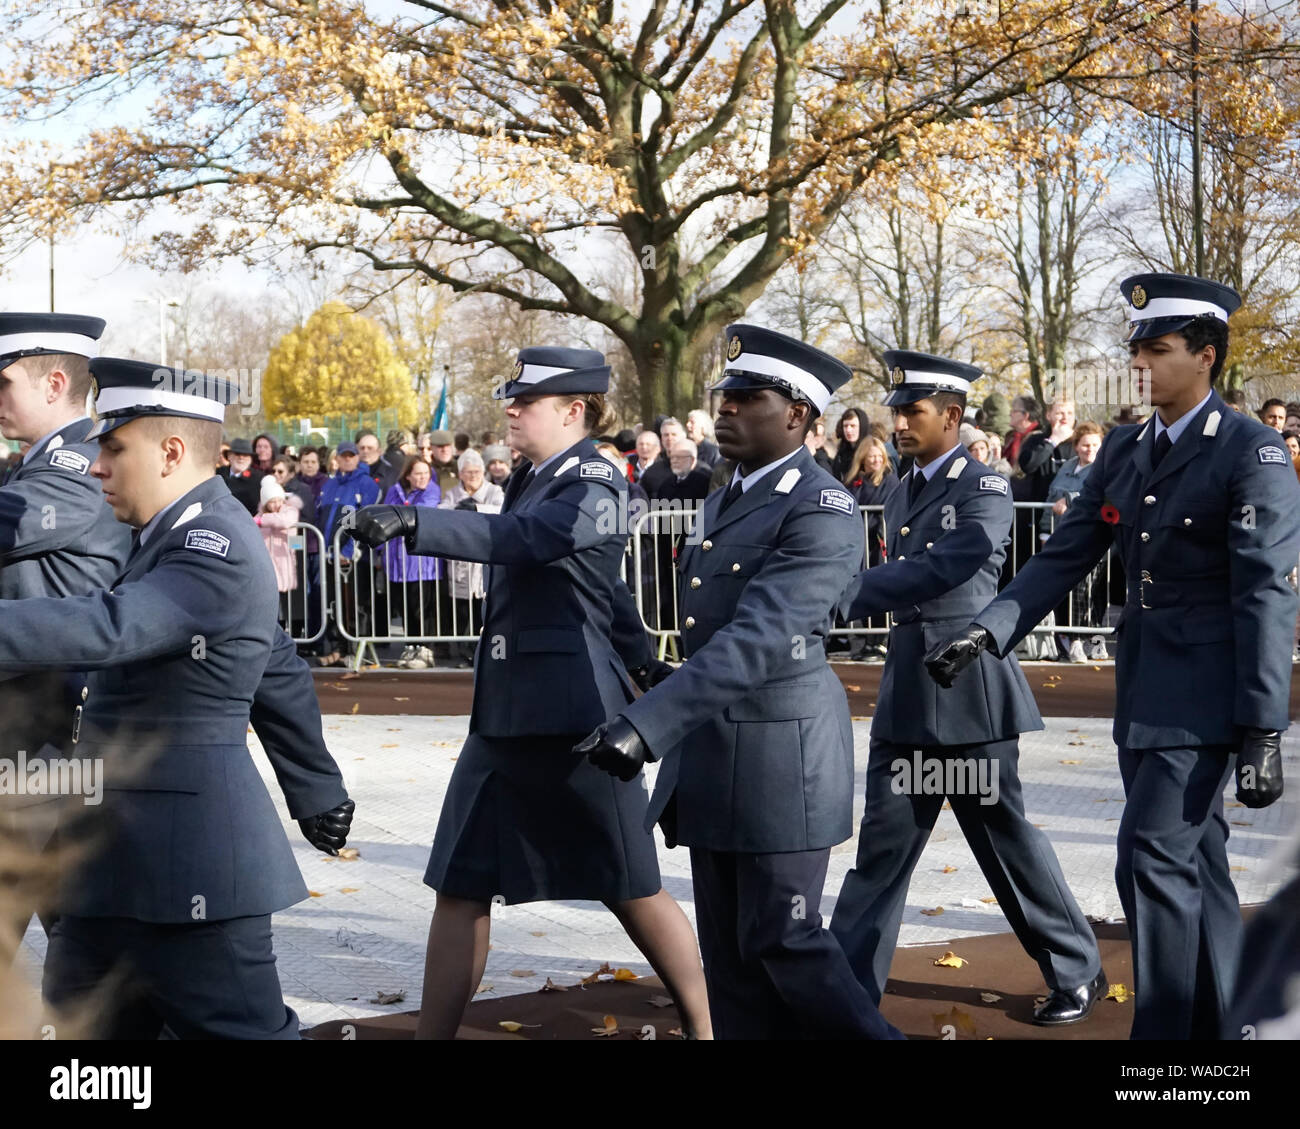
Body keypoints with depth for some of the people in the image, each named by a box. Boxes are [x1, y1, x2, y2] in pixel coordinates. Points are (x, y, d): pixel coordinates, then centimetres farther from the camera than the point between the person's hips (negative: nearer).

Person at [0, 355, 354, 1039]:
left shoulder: (214, 549, -17)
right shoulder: (183, 538, 16)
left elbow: (105, 629, -32)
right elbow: (281, 676, 23)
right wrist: (316, 793, 30)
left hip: (186, 856, -10)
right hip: (122, 856, 10)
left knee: (238, 1028, -2)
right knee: (80, 1024, 13)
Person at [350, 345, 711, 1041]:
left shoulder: (596, 486, -12)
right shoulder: (531, 480, 15)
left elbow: (522, 538, -30)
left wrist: (413, 522, -40)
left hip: (574, 719, -8)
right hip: (503, 717, 8)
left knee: (632, 892, 4)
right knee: (460, 891, 5)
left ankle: (704, 1027, 21)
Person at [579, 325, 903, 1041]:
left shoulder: (821, 512, -16)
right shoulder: (725, 502, 14)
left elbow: (756, 639, -27)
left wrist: (645, 726, -34)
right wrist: (675, 736, 20)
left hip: (780, 756, -9)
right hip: (710, 757, 9)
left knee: (783, 942, -3)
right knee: (730, 955, 11)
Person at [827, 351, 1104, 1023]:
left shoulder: (985, 490, -11)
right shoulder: (901, 495, 13)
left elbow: (937, 570, -26)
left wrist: (842, 596, -31)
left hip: (969, 689, -7)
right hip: (907, 690, 7)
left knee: (1004, 835, 3)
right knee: (883, 840, 7)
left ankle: (1078, 972, 20)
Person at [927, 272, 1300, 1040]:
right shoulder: (1124, 451, 10)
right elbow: (1064, 558, 8)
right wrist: (986, 632, -6)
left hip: (1205, 695, -7)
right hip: (1144, 689, 7)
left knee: (1154, 862, -11)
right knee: (1195, 866, 13)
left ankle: (1164, 1028, -2)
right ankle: (1215, 1023, 22)